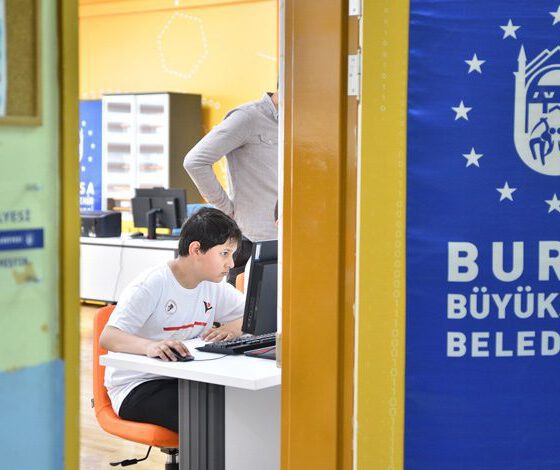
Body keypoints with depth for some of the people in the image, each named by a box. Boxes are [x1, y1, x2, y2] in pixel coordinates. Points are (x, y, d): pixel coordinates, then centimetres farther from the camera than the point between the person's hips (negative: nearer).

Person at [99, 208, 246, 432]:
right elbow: (107, 338, -26)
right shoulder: (152, 285, -16)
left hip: (183, 381, 7)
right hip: (135, 389, -7)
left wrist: (233, 327, -13)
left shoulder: (214, 288, 7)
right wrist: (150, 346, -47)